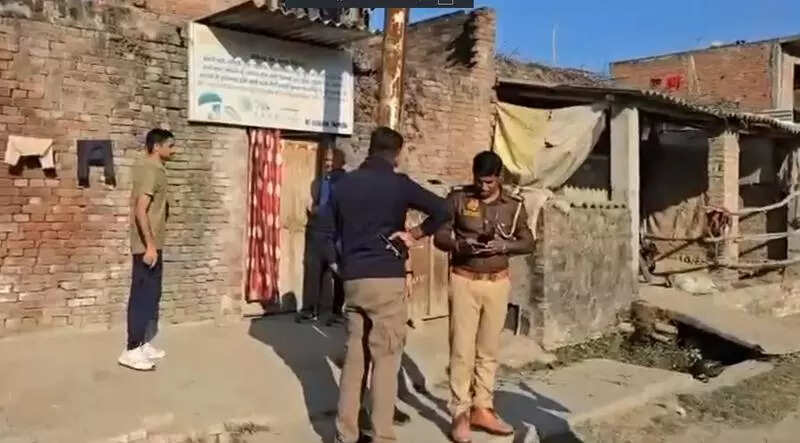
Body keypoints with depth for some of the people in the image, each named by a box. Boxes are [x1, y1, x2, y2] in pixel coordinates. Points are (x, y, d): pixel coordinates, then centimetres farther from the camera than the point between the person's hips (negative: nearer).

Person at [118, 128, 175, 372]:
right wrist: (150, 245, -25)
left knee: (150, 294, 14)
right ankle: (131, 351, 0)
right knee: (143, 296, -5)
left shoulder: (149, 167, 15)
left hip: (150, 243, 10)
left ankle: (141, 344, 22)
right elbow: (141, 210, -24)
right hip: (147, 244, -10)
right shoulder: (151, 170, -16)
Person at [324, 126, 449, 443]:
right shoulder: (398, 184, -6)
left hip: (352, 279, 5)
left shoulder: (344, 184, 9)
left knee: (354, 356, 11)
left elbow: (331, 231, 17)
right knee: (386, 358, 1)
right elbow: (442, 210, -14)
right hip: (386, 279, -5)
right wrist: (415, 233, -2)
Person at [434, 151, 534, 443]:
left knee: (489, 350, 9)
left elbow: (528, 242, 4)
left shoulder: (514, 205, 4)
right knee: (462, 349, -2)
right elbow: (440, 236, -2)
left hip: (498, 283, 3)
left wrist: (504, 246, -15)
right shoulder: (458, 199, -2)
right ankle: (460, 413, 6)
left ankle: (482, 409, 18)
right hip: (464, 281, -2)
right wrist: (461, 244, -23)